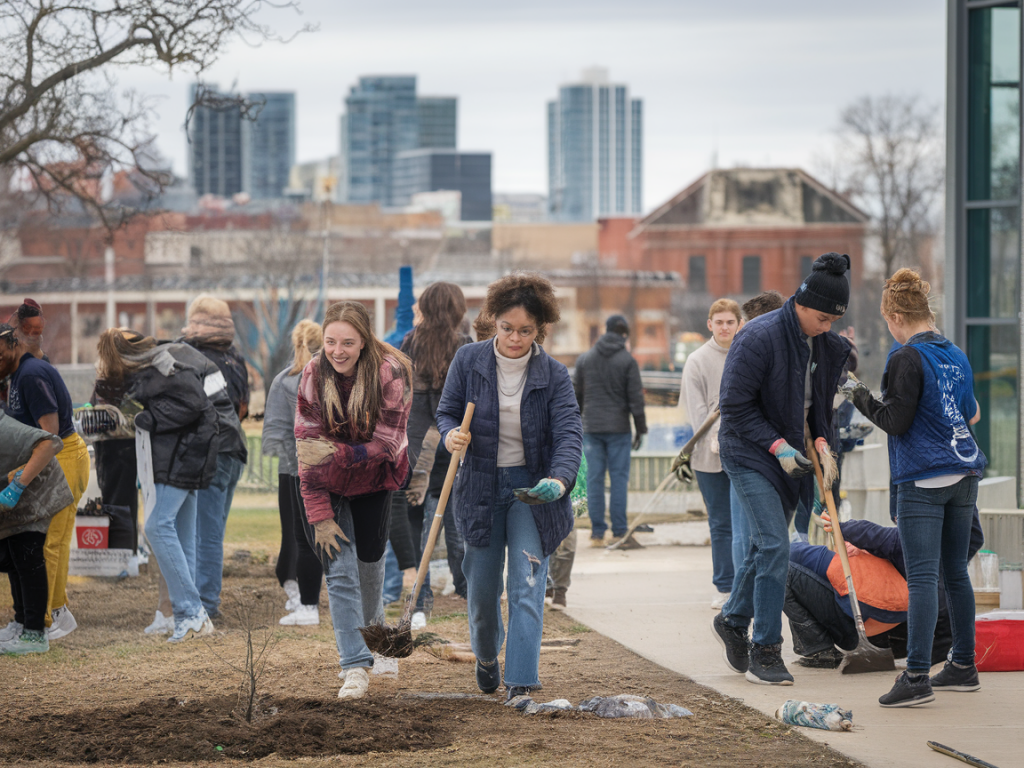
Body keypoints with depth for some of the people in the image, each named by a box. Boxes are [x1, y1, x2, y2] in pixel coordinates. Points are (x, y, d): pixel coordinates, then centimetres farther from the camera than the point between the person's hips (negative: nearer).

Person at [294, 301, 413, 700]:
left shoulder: (390, 373, -21)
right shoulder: (314, 375, -16)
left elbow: (386, 444, -19)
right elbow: (306, 446, -14)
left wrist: (337, 454, -34)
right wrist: (320, 515, -17)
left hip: (373, 480, 0)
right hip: (328, 486, 0)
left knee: (370, 558, 11)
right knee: (340, 570, -9)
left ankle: (372, 627, 41)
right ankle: (356, 666, -11)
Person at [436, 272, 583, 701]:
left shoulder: (553, 375, -8)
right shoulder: (468, 361, -4)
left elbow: (569, 433, -17)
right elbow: (447, 411, 5)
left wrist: (559, 479, -37)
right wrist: (451, 434, -20)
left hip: (533, 489, -2)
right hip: (481, 488, 2)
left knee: (527, 589, -11)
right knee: (482, 588, 10)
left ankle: (521, 685, -14)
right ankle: (487, 657, 41)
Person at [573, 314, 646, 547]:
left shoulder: (584, 359, 6)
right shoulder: (627, 361, -3)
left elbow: (576, 395, 10)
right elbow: (635, 398, -5)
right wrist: (640, 429, 1)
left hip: (591, 429, 3)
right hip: (618, 429, -2)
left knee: (595, 479, 3)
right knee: (619, 478, 1)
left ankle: (597, 532, 1)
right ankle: (619, 532, -2)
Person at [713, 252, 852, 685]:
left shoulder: (826, 345, 2)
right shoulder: (760, 338, -20)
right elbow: (735, 405, -18)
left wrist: (821, 440, -1)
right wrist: (777, 445, -21)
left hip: (791, 457, 7)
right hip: (751, 456, -7)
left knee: (765, 546, 15)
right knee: (774, 547, -14)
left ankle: (733, 620, 36)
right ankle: (765, 651, -9)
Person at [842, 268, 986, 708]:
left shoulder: (907, 358, -12)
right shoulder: (956, 355, 12)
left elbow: (895, 421, -13)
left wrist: (861, 397, 0)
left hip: (923, 481, -8)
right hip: (964, 475, 8)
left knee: (922, 577, -11)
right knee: (955, 572, 14)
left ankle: (916, 677, -15)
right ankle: (963, 667, 20)